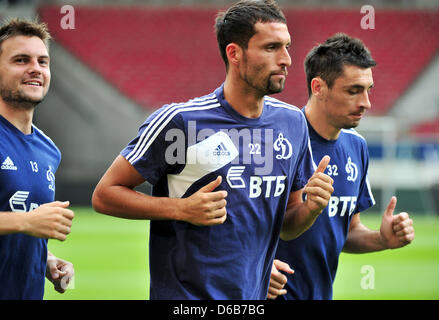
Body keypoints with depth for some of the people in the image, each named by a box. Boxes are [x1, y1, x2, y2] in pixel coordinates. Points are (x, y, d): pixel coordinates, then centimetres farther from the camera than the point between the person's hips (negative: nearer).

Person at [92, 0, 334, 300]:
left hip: (254, 296, 5)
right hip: (184, 296, -5)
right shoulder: (178, 120, -12)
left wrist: (312, 208, -8)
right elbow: (105, 194, -8)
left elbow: (286, 228, 13)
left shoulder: (293, 122, 5)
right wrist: (183, 209, -19)